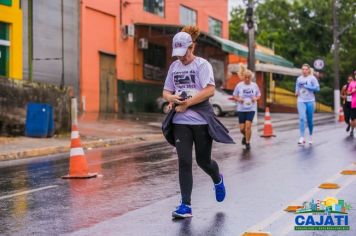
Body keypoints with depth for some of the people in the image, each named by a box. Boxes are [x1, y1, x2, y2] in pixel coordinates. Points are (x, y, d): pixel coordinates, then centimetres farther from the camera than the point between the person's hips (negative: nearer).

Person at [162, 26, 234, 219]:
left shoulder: (202, 65, -5)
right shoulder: (174, 66, 11)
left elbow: (209, 90, -16)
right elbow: (166, 92, 16)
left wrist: (187, 103, -16)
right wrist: (172, 97, -8)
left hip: (201, 120, -4)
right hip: (181, 121, 4)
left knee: (203, 161, 8)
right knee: (184, 162, -5)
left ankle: (218, 180, 43)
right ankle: (185, 206, -2)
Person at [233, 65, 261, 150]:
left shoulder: (254, 85, -1)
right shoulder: (239, 85, -3)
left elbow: (259, 95, 10)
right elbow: (234, 96, 6)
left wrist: (255, 98, -11)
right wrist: (238, 99, -15)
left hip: (251, 109, -1)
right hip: (241, 109, 1)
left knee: (248, 126, -13)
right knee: (242, 128, 3)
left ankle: (247, 142, 3)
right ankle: (245, 136, 38)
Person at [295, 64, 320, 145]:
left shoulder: (312, 78, -3)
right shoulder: (299, 79, 9)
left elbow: (317, 88, -10)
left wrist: (306, 86, -15)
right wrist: (296, 92, 2)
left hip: (310, 101, -2)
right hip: (301, 101, 2)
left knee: (309, 120, 6)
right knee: (302, 118, -14)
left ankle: (311, 136, 28)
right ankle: (302, 138, -17)